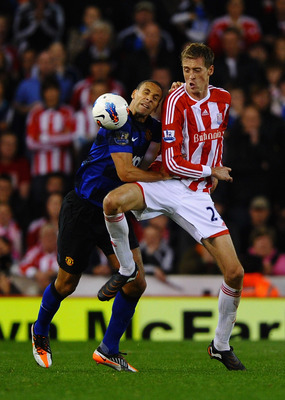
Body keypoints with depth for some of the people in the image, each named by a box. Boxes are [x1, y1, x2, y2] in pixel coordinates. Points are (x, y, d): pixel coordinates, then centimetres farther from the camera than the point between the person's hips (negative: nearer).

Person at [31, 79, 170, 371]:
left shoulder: (150, 127, 6)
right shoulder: (120, 123, -19)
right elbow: (126, 172, -26)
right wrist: (165, 176, -17)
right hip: (82, 208, -7)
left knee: (136, 283, -7)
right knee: (66, 284, 4)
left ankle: (108, 350, 5)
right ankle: (40, 333, 33)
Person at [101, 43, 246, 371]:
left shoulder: (223, 98, 5)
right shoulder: (177, 101, -13)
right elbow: (172, 164, -15)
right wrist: (212, 171, -6)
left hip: (198, 195, 4)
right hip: (169, 185, -4)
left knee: (235, 273, -7)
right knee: (112, 201, -35)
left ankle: (221, 345, 15)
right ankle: (126, 269, -8)